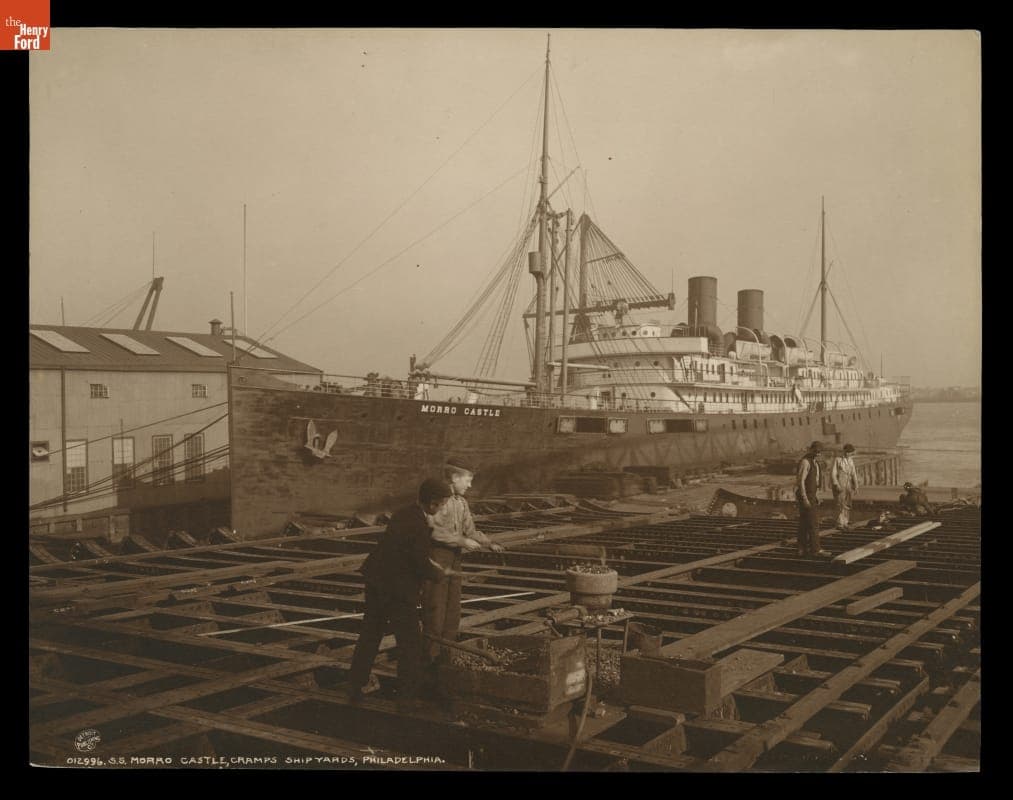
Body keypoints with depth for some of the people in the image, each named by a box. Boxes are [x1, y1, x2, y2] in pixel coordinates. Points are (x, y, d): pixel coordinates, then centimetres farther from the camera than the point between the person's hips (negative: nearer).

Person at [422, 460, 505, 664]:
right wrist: (463, 541, -20)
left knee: (453, 609, 12)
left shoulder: (462, 503, 13)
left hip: (454, 559, 8)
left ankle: (447, 654, 23)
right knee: (435, 608, -4)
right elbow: (435, 531, -22)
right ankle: (431, 656, 6)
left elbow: (470, 530, 16)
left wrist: (489, 543, 0)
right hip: (436, 557, -8)